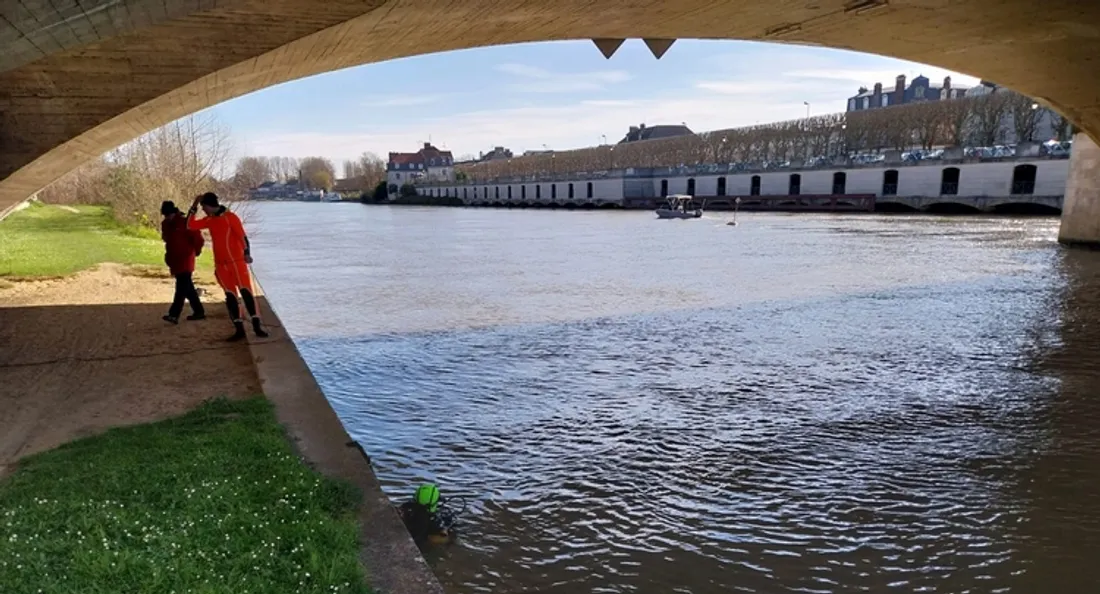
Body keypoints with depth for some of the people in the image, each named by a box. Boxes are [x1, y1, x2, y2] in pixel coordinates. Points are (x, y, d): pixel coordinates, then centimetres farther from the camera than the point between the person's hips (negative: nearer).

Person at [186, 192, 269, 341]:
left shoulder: (230, 217, -10)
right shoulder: (209, 220, 11)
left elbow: (242, 236, -15)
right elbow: (190, 225, 14)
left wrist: (247, 253, -26)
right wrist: (194, 206, 7)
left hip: (237, 261, -7)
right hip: (221, 264, 7)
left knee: (245, 291, -10)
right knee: (230, 296, 4)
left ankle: (257, 326, -9)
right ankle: (239, 329, 6)